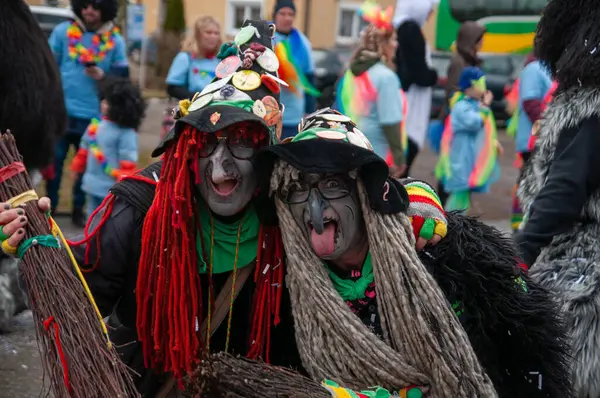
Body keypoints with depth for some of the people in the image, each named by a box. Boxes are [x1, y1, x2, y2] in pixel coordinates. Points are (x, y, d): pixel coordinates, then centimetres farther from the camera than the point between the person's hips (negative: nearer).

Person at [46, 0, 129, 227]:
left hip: (93, 115, 1)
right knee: (54, 160, 3)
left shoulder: (115, 40, 2)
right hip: (61, 110, -1)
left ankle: (79, 209, 21)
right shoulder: (63, 31, 1)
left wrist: (104, 76, -15)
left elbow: (123, 76, 5)